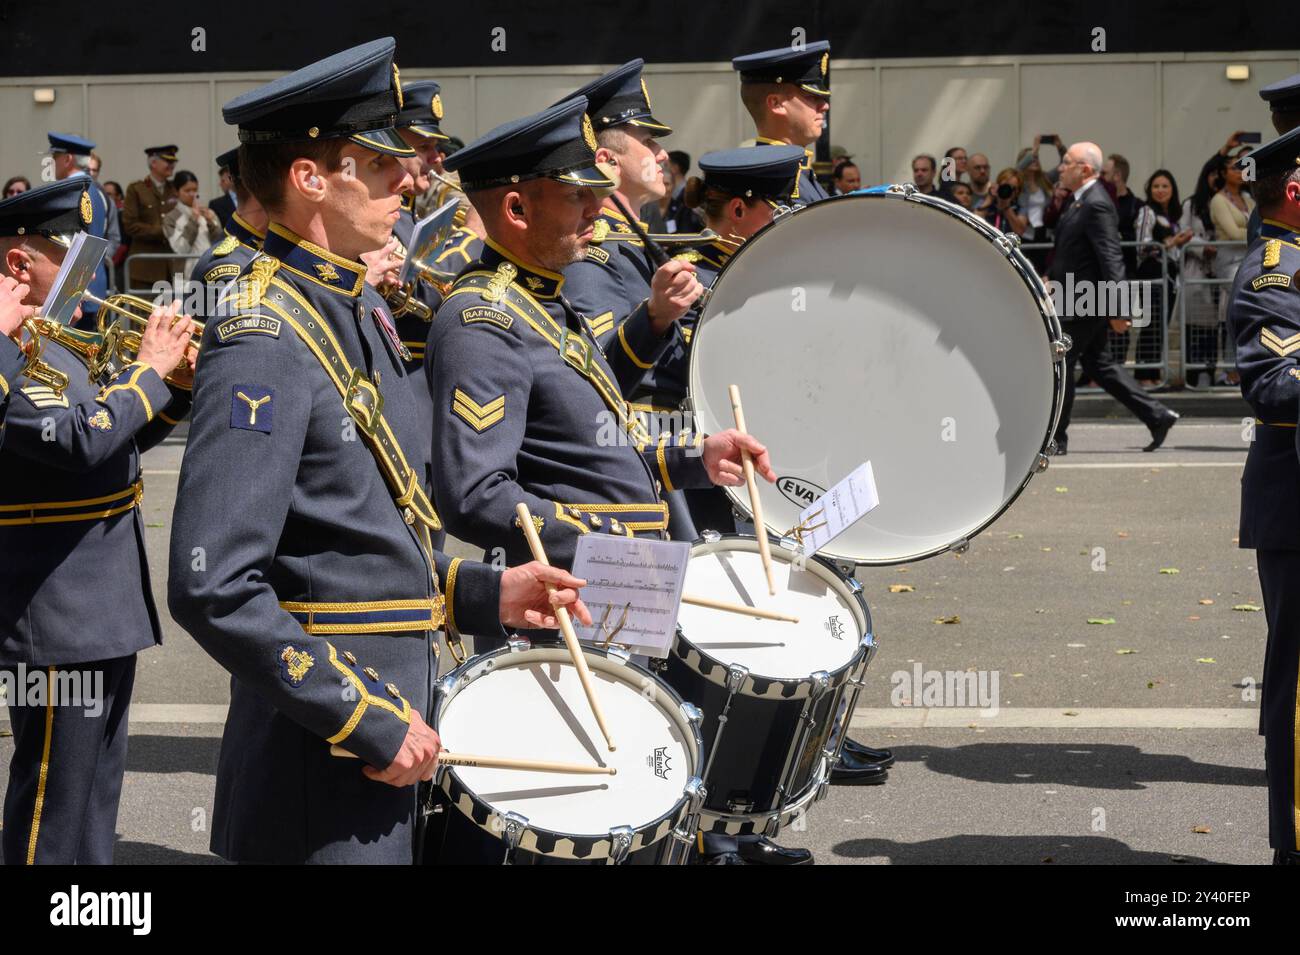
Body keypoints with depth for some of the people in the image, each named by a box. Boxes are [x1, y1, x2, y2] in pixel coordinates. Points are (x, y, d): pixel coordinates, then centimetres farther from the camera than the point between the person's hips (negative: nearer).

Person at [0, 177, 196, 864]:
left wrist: (178, 384, 4)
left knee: (96, 791, 18)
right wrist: (149, 368, -18)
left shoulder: (58, 340, 14)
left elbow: (119, 436, 20)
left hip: (104, 609, 10)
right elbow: (80, 440, -30)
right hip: (58, 616, -10)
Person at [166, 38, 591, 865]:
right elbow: (214, 589, -24)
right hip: (325, 770, -9)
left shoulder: (359, 312, 10)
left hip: (394, 720, 9)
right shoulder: (266, 346, -18)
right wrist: (368, 721, -21)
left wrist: (483, 593, 7)